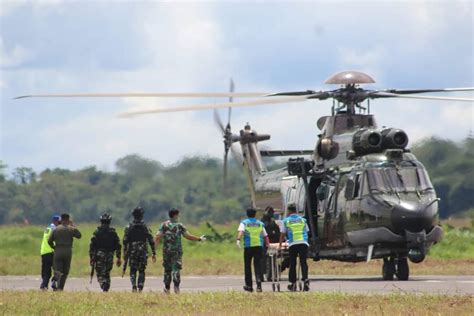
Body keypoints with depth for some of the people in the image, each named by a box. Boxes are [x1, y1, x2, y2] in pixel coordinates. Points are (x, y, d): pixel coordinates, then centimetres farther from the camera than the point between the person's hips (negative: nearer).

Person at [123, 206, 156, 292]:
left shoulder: (129, 227, -1)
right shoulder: (145, 227, 0)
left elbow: (125, 241, -3)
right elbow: (151, 241, -1)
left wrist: (125, 254, 3)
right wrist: (154, 253, 5)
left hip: (132, 252, 0)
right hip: (143, 252, 0)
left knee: (133, 272, 5)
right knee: (141, 271, 9)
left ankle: (134, 287, -14)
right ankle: (140, 288, -1)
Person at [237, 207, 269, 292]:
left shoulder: (244, 222, 6)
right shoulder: (260, 223, 15)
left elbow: (241, 231, -13)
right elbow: (265, 236, 14)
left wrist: (238, 240, -27)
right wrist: (267, 245, 19)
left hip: (248, 246, -2)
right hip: (259, 246, 2)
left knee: (247, 266, 10)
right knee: (258, 265, -1)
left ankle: (249, 286, 15)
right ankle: (259, 284, -18)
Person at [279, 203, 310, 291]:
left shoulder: (286, 221, 7)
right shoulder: (303, 220, 14)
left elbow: (283, 235, 10)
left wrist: (280, 244, 22)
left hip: (293, 244, -1)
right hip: (303, 243, 1)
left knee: (292, 264, 7)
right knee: (303, 262, -1)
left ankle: (293, 283, 10)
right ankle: (305, 279, -21)